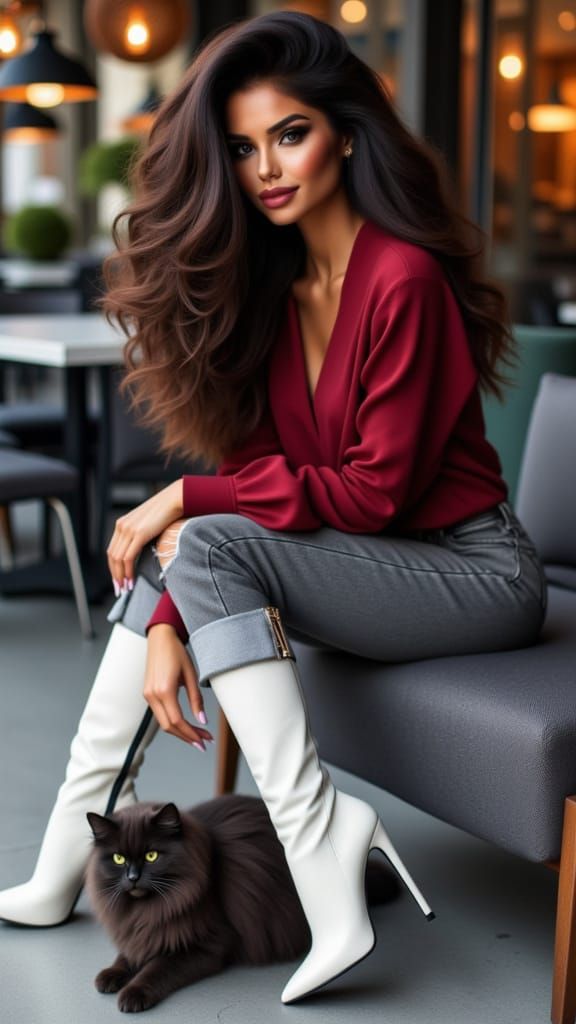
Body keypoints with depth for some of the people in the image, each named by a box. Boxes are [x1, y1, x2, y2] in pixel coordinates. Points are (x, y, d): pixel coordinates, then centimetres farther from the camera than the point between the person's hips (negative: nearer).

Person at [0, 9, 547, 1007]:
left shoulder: (402, 278, -20)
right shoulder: (271, 279, 5)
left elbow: (374, 490, -18)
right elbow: (249, 464, 1)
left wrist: (190, 502, -16)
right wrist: (165, 623, -10)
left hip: (472, 569, -8)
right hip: (369, 552, 8)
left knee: (208, 545, -22)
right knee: (159, 552, 1)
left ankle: (325, 846, -22)